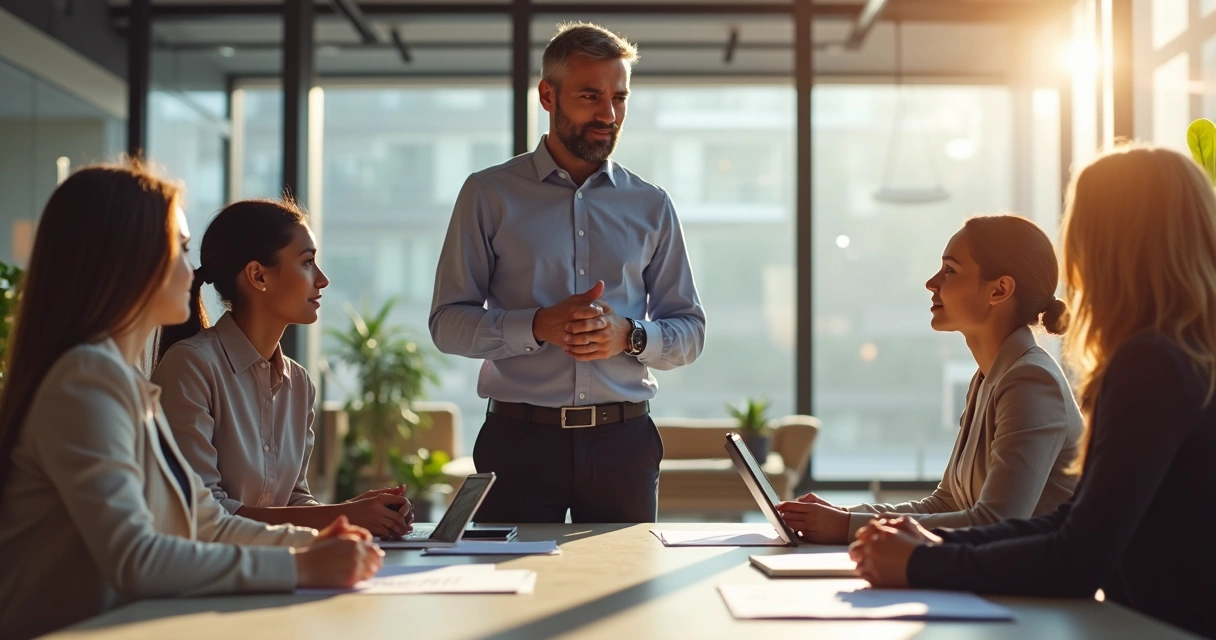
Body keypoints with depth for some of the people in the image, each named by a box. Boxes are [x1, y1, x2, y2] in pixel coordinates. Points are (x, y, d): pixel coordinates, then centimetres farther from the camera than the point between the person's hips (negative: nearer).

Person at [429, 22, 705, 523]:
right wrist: (538, 327, -16)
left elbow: (690, 331, 11)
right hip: (519, 441, -2)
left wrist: (630, 335, -10)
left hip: (623, 444, 2)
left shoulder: (651, 206, 11)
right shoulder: (489, 194, 3)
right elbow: (447, 322, -1)